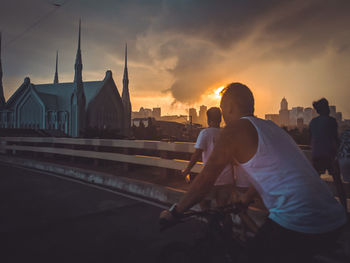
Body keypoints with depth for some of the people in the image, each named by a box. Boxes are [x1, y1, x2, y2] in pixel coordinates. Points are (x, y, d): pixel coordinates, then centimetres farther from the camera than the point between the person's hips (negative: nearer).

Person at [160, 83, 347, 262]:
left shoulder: (235, 128, -8)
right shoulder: (270, 126, 16)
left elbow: (205, 179, -8)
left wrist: (174, 212, 4)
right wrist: (243, 202, 41)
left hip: (297, 223, -8)